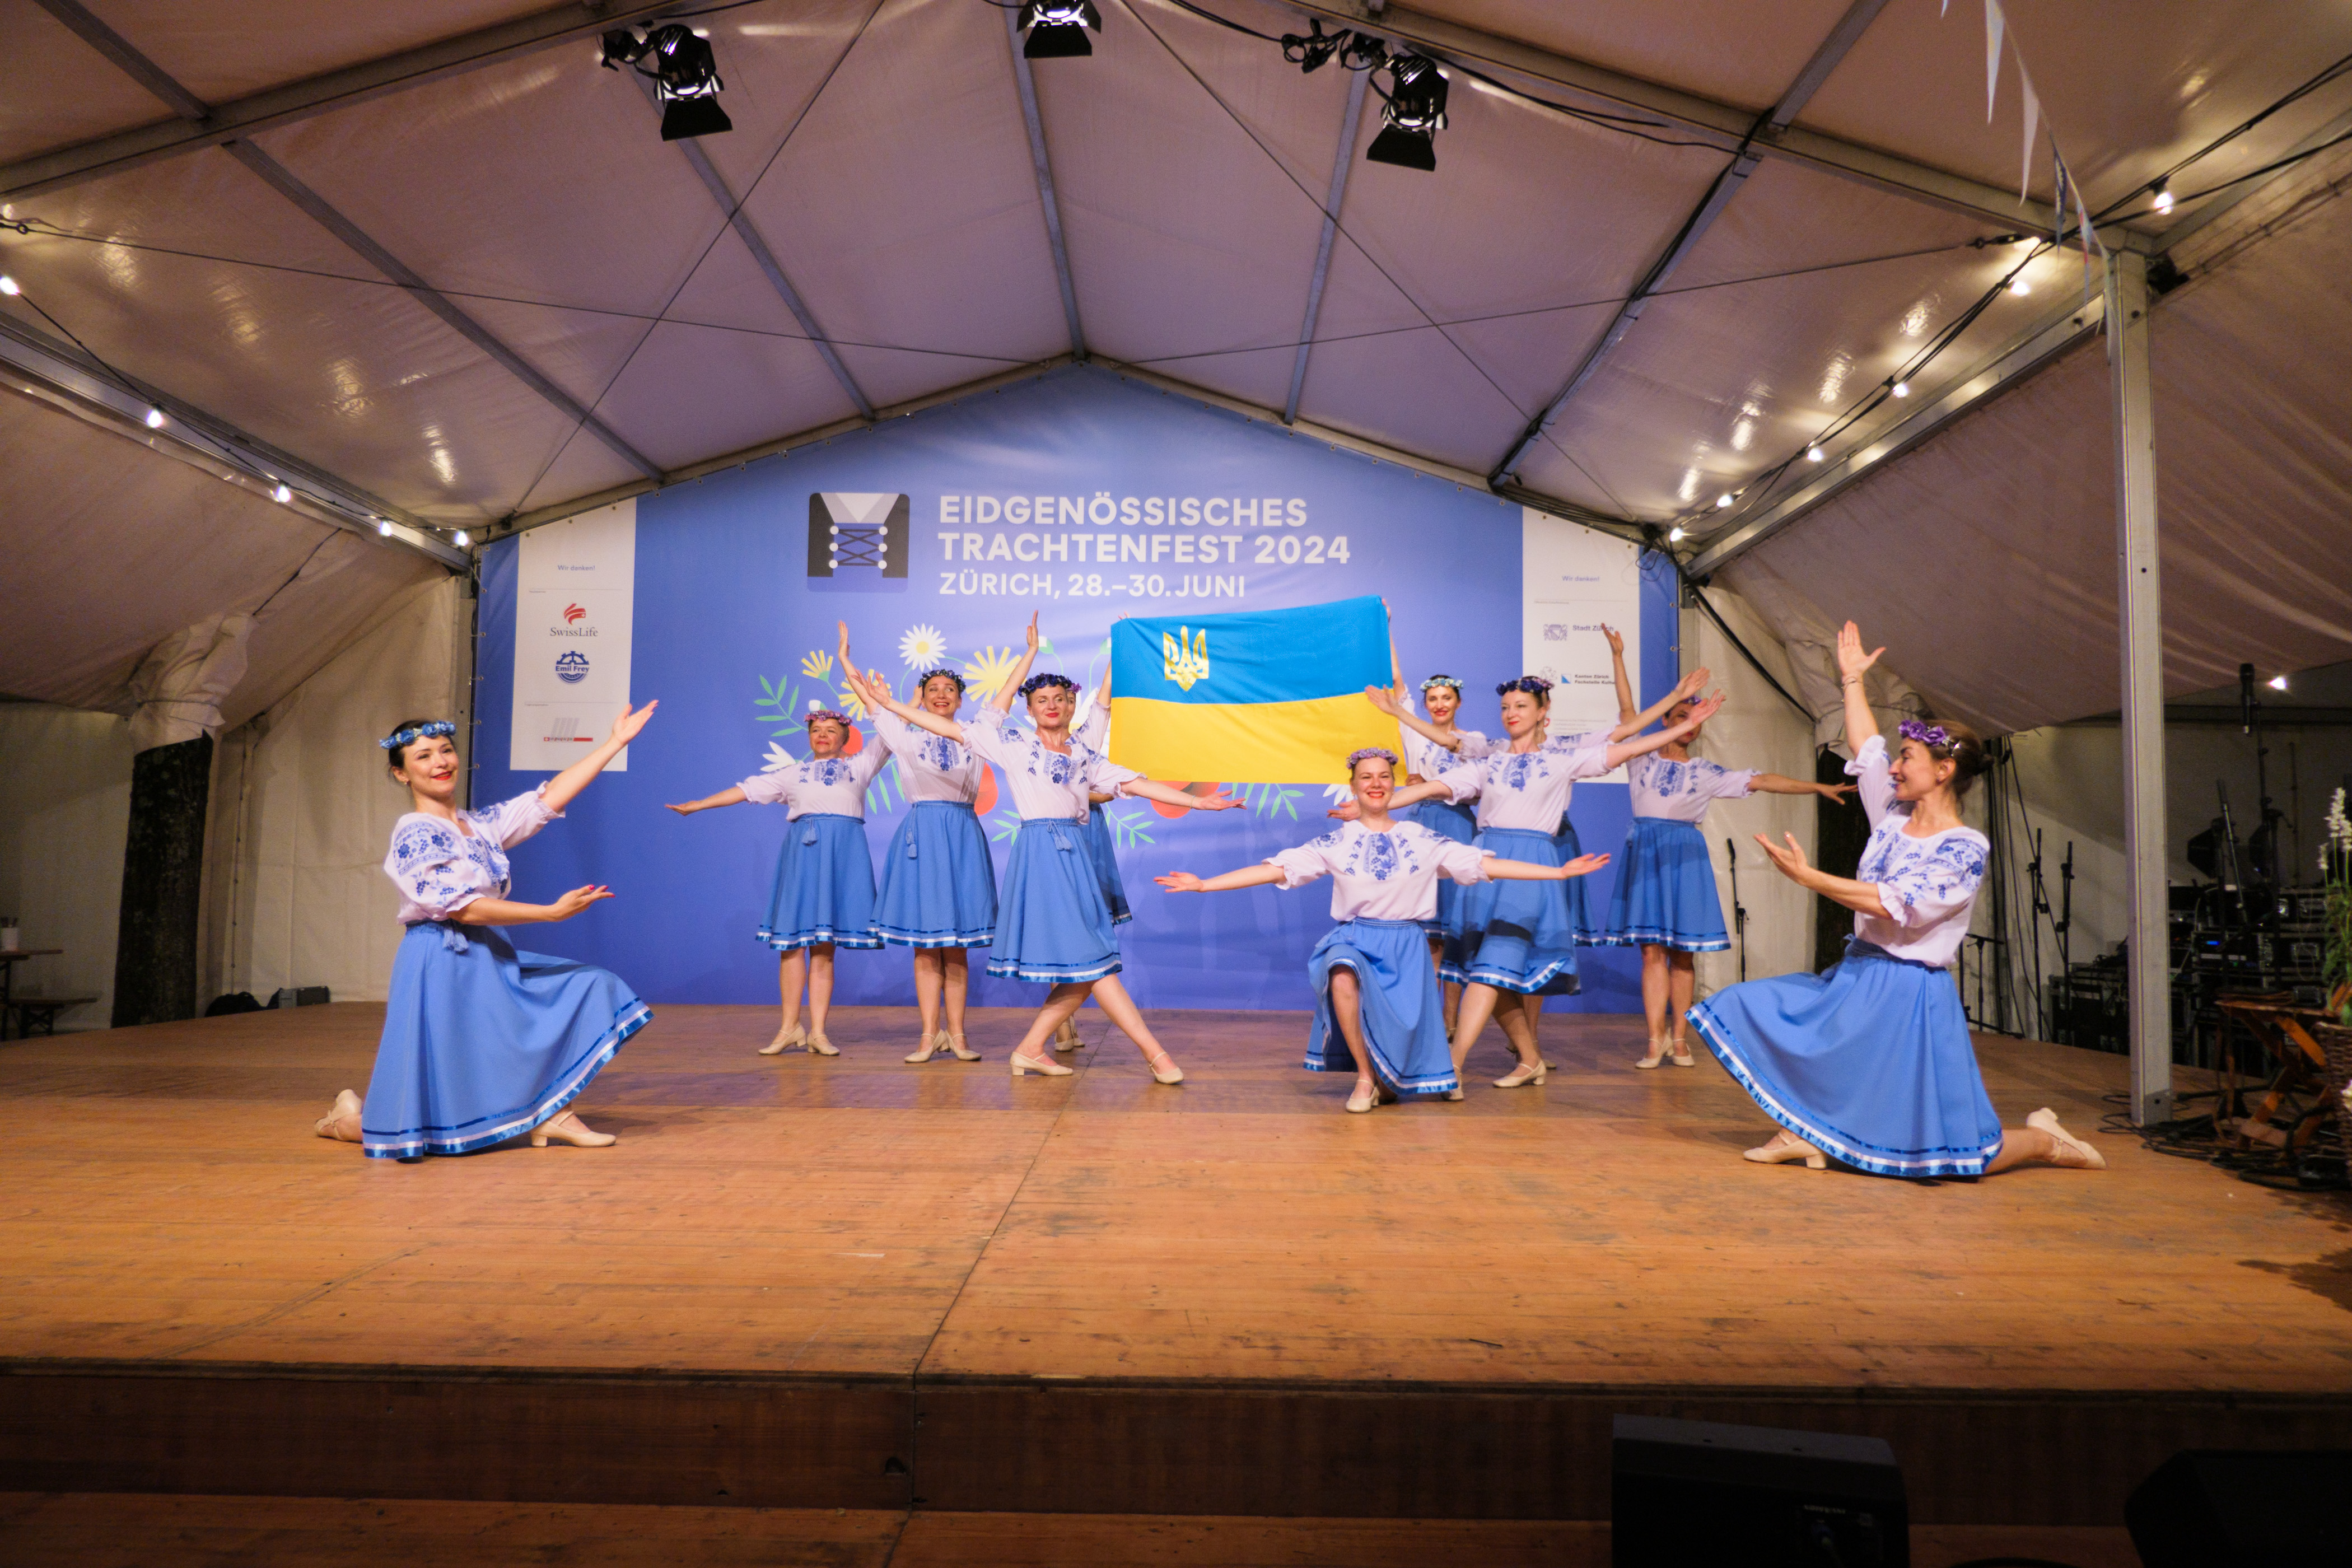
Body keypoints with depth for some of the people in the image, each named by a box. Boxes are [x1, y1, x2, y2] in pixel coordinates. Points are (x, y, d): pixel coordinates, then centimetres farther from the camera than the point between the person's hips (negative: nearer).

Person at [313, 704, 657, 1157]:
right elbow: (464, 909, -18)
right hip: (441, 967, -8)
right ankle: (351, 1119, 27)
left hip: (490, 960, 8)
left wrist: (615, 742, 3)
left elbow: (549, 798, 4)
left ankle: (551, 1115, 1)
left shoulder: (480, 825, 10)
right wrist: (554, 912, -21)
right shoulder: (415, 834, -13)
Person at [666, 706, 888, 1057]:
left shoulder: (858, 766, 18)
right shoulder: (792, 774, 21)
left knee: (825, 946, -1)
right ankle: (790, 1027, 7)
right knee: (793, 940, -3)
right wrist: (696, 805, 13)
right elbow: (746, 790, 17)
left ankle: (817, 1032, 2)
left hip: (843, 853, -1)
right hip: (802, 852, 1)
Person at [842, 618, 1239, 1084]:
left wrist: (1197, 802, 6)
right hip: (1040, 849, -6)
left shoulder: (1085, 756, 16)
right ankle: (1154, 1052, -7)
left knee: (1081, 970, 2)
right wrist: (889, 704, 1)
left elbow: (1134, 784, 12)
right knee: (1087, 958, -7)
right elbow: (950, 728, 4)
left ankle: (1030, 1049, 15)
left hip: (1074, 853, 6)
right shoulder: (1015, 743, 5)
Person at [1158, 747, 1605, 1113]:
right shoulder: (1335, 843, 3)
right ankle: (1366, 1078, -15)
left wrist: (1561, 872, -2)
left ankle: (1386, 1078, 29)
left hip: (1406, 947, 1)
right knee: (1343, 976, -35)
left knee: (1405, 1037, -10)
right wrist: (1203, 885, -11)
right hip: (1354, 939, -1)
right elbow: (1275, 869, -3)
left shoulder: (1422, 840, 5)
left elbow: (1485, 864, 3)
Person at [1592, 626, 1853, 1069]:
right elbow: (1627, 710, 4)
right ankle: (1656, 1041, -5)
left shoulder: (1706, 772, 10)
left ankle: (1678, 1039, 8)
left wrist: (1819, 787, 2)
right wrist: (1618, 657, 2)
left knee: (1682, 952, 2)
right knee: (1651, 949, -6)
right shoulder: (1643, 760, 7)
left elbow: (1762, 781, 7)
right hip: (1646, 852, -1)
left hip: (1686, 855, 1)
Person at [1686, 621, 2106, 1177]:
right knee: (1754, 1008, 0)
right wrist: (1852, 680, 22)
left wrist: (1809, 877, -29)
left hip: (1909, 991, -8)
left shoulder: (1966, 848, -13)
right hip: (1855, 976, 8)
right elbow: (1866, 748, 18)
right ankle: (1805, 1132, 7)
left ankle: (2045, 1141, 24)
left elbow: (1898, 906, -24)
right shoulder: (1894, 818, 8)